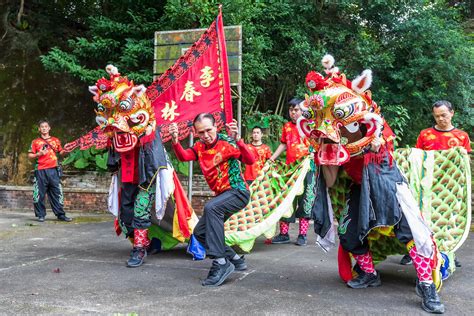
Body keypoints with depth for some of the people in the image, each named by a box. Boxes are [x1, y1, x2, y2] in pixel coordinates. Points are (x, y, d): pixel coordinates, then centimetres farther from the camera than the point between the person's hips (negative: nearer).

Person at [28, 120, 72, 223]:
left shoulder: (55, 140, 15)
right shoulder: (35, 142, 11)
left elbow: (61, 153, 16)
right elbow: (30, 156, 9)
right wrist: (39, 154, -9)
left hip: (53, 170, 1)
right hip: (41, 171, -1)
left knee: (56, 193, 2)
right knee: (40, 194, 0)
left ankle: (60, 215, 5)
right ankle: (41, 215, 9)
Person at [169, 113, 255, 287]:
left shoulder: (227, 142, -14)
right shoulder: (200, 146, 4)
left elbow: (250, 160, -27)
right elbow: (183, 157, -14)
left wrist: (236, 139, -40)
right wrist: (175, 140, -30)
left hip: (238, 191, -8)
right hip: (222, 194, 8)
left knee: (211, 207, -35)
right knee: (199, 232, 7)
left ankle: (220, 263, -32)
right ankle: (236, 260, 18)